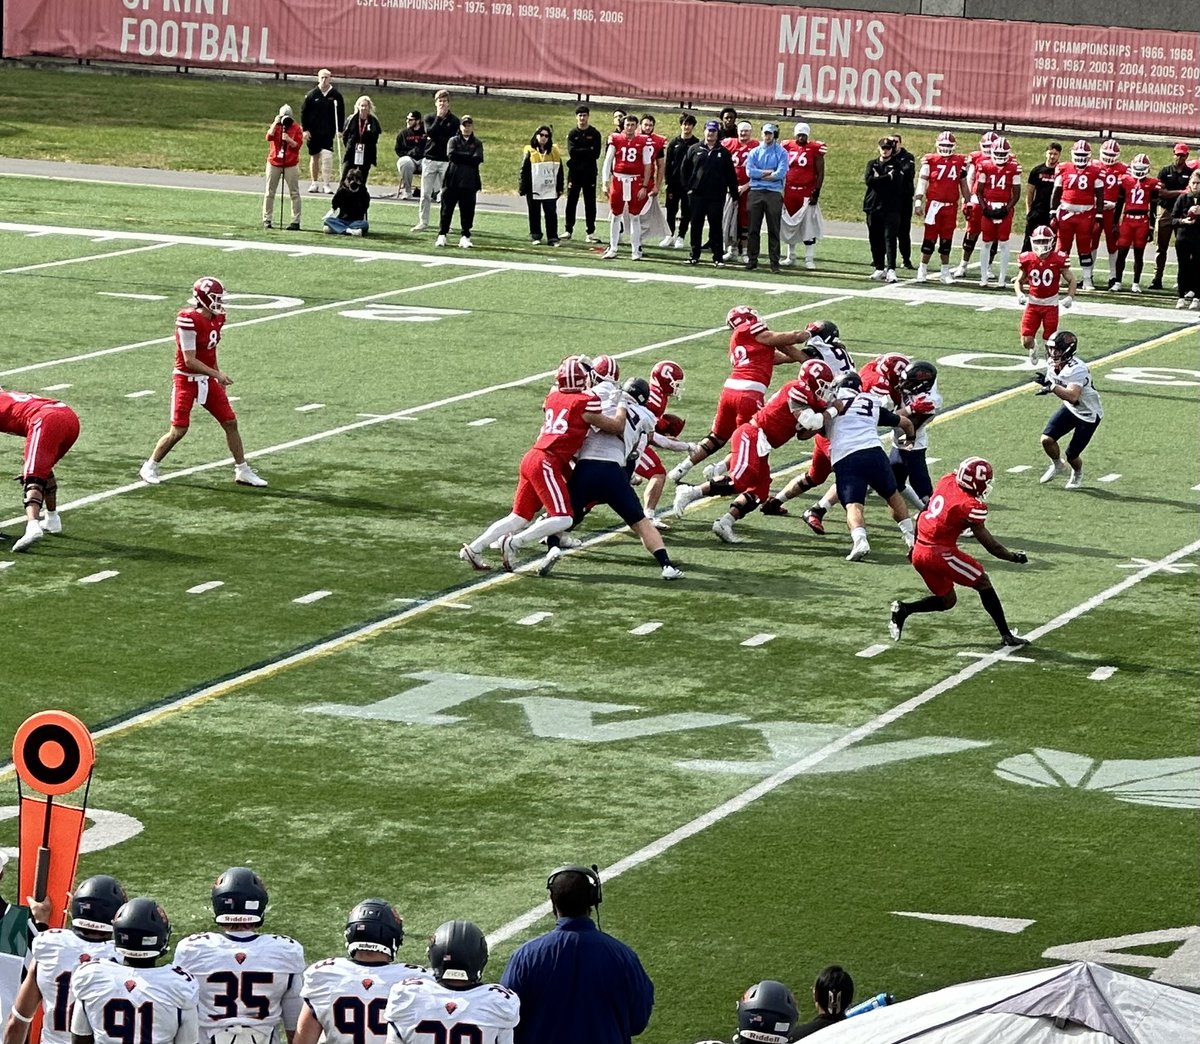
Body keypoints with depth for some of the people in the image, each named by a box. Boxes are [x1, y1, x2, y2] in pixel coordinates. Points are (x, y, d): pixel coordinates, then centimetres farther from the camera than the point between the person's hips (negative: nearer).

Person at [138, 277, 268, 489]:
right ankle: (150, 468, 12)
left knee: (230, 422, 5)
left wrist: (218, 376, 11)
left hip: (207, 380, 7)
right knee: (178, 431, -7)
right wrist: (217, 374, -20)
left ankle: (242, 471, 16)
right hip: (186, 380, -7)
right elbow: (190, 361, -21)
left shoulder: (217, 319, 3)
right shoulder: (189, 321, -22)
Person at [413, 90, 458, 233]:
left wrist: (436, 138, -12)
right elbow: (430, 132, -11)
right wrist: (439, 117, -11)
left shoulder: (454, 120, 2)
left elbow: (452, 140, -10)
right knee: (425, 194, 2)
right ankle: (423, 222, 7)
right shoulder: (429, 118, 8)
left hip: (446, 161, -2)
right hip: (429, 159, 2)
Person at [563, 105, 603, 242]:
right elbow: (571, 152, -7)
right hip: (574, 171, 1)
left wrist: (580, 152, -9)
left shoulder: (595, 134, 3)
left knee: (590, 202, 1)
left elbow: (596, 154, -7)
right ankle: (568, 230, 9)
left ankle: (591, 232, 4)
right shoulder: (572, 133, 6)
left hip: (589, 172, -1)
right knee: (571, 201, 3)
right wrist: (588, 151, -10)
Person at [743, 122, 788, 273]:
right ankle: (752, 260, 7)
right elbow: (749, 170, -4)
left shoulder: (781, 152, 4)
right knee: (753, 228, 2)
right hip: (756, 192, 2)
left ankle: (775, 262, 1)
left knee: (774, 230, -1)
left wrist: (760, 174, -6)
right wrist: (769, 172, -8)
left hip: (774, 193, -2)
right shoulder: (754, 152, 11)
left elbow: (781, 173, -9)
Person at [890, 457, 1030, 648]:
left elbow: (922, 514, 16)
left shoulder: (947, 481, 6)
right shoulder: (972, 507, -15)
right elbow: (988, 543, -10)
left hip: (920, 552, 8)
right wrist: (1013, 557, 4)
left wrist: (916, 543, 28)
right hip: (940, 553, -8)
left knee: (947, 600, 21)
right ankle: (1006, 635, 5)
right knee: (983, 582, 6)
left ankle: (903, 610, 5)